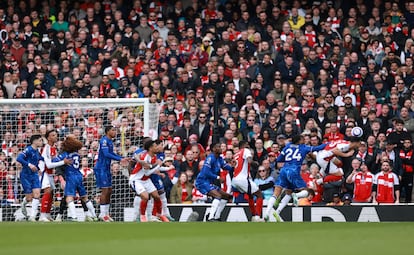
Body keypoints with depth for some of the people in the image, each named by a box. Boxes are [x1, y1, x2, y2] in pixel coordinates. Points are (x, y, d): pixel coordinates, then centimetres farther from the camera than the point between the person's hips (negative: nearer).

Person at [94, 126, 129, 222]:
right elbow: (106, 154, -25)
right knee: (105, 190, -9)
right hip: (101, 169, -10)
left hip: (107, 169, 10)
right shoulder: (104, 141, -16)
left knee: (109, 191, 12)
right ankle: (102, 214, -5)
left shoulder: (110, 141, 13)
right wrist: (119, 159, -25)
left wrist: (122, 158, 13)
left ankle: (106, 213, 19)